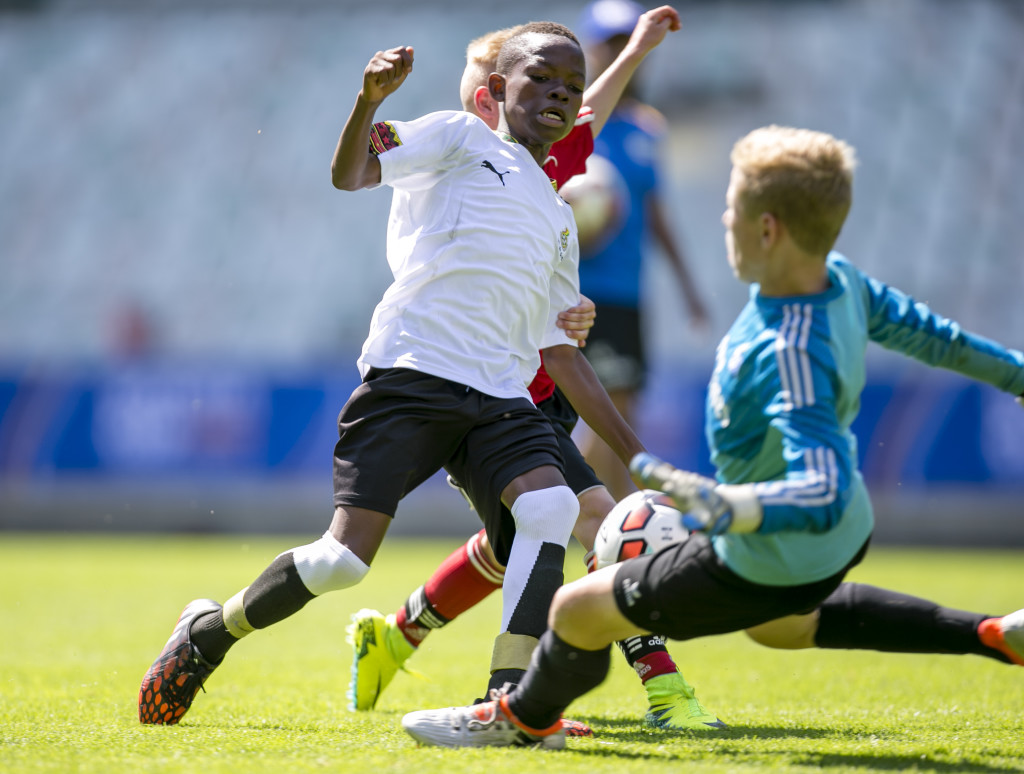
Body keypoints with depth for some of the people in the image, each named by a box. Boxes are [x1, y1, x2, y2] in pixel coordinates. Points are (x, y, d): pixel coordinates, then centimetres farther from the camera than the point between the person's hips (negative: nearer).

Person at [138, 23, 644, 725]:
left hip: (500, 397, 5)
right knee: (344, 559, -11)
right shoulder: (461, 138, 11)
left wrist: (635, 453, 26)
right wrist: (370, 99, -26)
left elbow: (563, 355, 30)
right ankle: (210, 630, 16)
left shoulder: (558, 220, 29)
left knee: (552, 508, -25)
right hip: (410, 372, -5)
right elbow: (350, 175, -6)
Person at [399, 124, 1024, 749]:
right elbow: (924, 332, 1)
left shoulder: (790, 356, -41)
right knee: (780, 623, 41)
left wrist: (730, 507, -64)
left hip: (771, 566, -9)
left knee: (579, 610, 6)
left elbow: (823, 494, -48)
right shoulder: (842, 280, -15)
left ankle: (524, 718, 38)